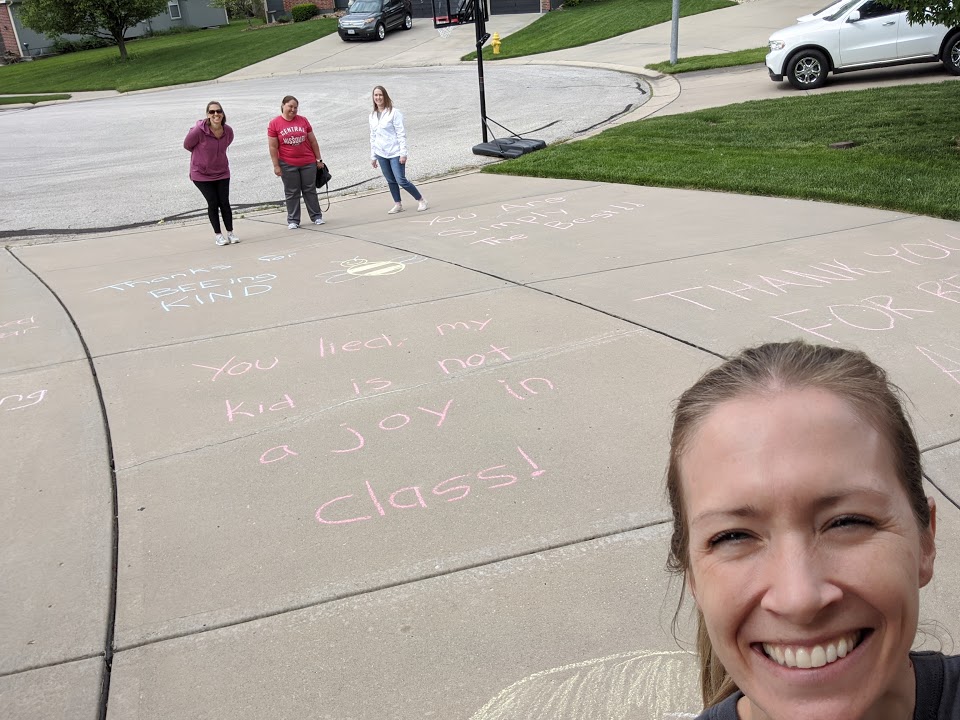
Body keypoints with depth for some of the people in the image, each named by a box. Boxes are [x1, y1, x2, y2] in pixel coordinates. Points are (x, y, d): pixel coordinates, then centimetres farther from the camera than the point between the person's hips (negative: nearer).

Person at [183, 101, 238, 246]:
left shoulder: (228, 131, -10)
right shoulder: (199, 130, -22)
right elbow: (187, 145, -3)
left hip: (222, 173, 3)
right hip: (201, 174, -3)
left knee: (225, 203, 3)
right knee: (213, 203, 0)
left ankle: (230, 233, 17)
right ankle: (218, 235, 14)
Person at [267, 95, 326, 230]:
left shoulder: (303, 121, 3)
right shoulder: (274, 124, -3)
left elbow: (313, 141, 8)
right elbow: (273, 147, -3)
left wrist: (319, 159, 8)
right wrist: (276, 166, -6)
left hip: (308, 163, 2)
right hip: (287, 165, -1)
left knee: (310, 190, 9)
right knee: (291, 193, 6)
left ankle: (316, 216, 19)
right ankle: (293, 220, 13)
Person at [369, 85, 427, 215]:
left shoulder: (394, 112, -8)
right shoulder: (372, 116, 10)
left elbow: (401, 134, -10)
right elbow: (373, 136, 16)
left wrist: (403, 153, -15)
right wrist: (373, 156, 14)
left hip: (395, 153, -5)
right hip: (381, 154, 6)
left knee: (401, 181, -9)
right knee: (391, 181, 9)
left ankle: (421, 201, 5)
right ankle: (398, 205, 20)